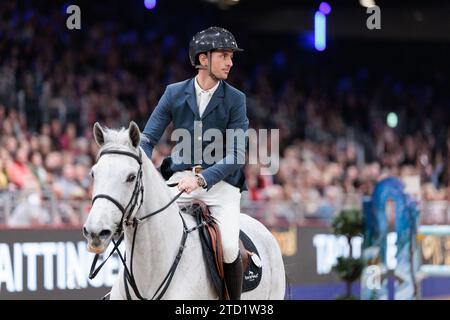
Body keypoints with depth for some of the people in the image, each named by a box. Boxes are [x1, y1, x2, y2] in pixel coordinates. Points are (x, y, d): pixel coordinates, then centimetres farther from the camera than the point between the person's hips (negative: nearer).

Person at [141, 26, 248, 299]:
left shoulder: (235, 100, -1)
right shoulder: (174, 93, 3)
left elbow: (236, 155, -8)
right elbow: (148, 139, 5)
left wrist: (201, 178, -23)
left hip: (220, 181, -2)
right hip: (180, 178, 2)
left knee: (229, 247, -20)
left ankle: (234, 303, 2)